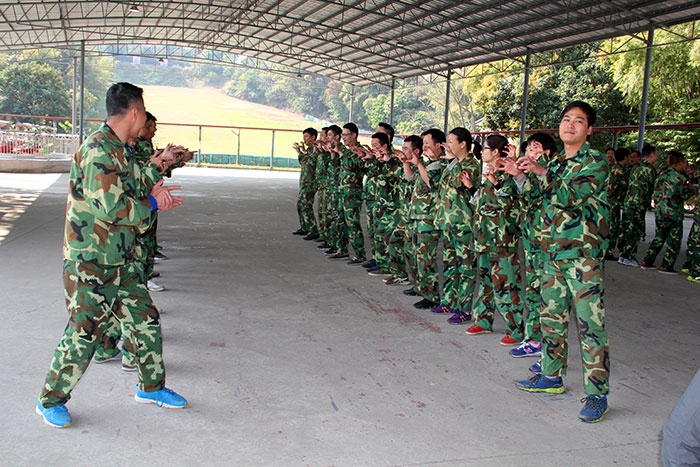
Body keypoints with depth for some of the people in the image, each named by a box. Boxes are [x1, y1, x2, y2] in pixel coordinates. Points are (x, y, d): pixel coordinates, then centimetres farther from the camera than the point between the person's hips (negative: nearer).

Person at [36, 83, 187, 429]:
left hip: (121, 261, 9)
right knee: (83, 335, 0)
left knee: (146, 322, 12)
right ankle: (50, 401, 21)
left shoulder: (120, 150, 11)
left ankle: (151, 387, 30)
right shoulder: (97, 150, -20)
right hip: (89, 264, -9)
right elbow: (112, 207, -26)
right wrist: (152, 204, -12)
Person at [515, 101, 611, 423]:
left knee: (590, 324, -7)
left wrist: (540, 172, -21)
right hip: (553, 251, 8)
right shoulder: (555, 162, 16)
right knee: (551, 317, 14)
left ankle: (597, 393, 0)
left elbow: (570, 196, -21)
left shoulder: (595, 162, -7)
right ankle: (552, 376, 28)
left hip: (584, 254, -7)